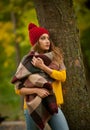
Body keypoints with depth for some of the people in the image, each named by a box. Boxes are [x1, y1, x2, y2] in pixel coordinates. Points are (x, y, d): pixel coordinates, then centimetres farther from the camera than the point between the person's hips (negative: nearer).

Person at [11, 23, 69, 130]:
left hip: (53, 105, 2)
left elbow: (62, 77, -6)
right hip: (33, 107, -2)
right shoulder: (28, 62, 0)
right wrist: (36, 90, -17)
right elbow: (18, 89, -1)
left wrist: (43, 67, -13)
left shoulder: (56, 57, 7)